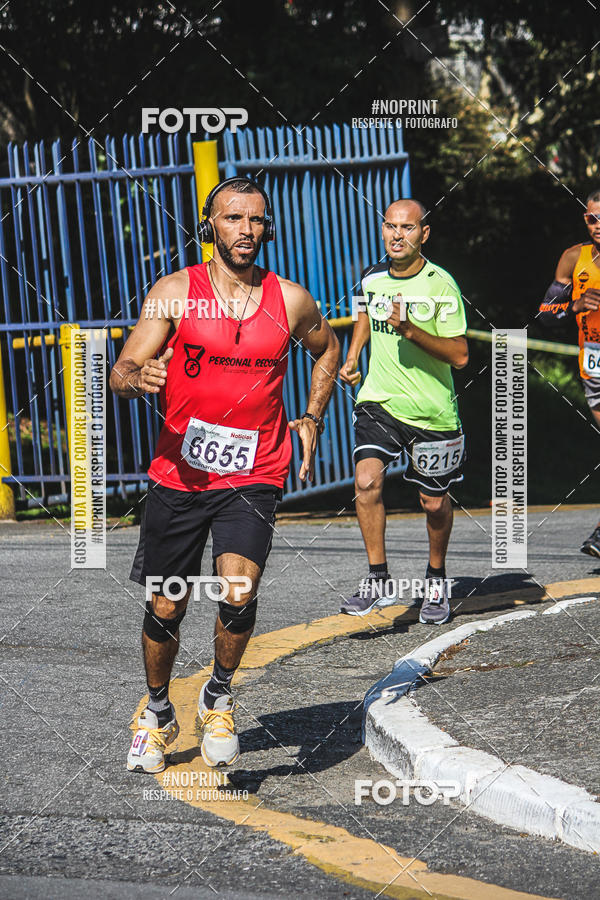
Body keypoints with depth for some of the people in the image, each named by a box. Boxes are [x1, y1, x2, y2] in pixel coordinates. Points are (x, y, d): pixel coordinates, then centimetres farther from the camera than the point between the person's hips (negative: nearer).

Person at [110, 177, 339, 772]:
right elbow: (121, 374, -7)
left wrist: (312, 418, 12)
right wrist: (139, 378, -30)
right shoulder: (174, 292, -4)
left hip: (253, 476, 0)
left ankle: (219, 698, 6)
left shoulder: (290, 300, 2)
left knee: (239, 592, -21)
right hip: (178, 473, 0)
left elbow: (326, 349, 23)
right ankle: (157, 714, 35)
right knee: (165, 609, 8)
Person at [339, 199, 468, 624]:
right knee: (367, 481, -18)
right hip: (378, 399, 3)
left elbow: (459, 355, -15)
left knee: (434, 502, 9)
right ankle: (378, 580, -8)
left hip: (432, 411, -3)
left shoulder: (441, 285, -14)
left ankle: (437, 580, 34)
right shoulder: (372, 278, 1)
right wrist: (352, 358, 14)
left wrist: (411, 331, -26)